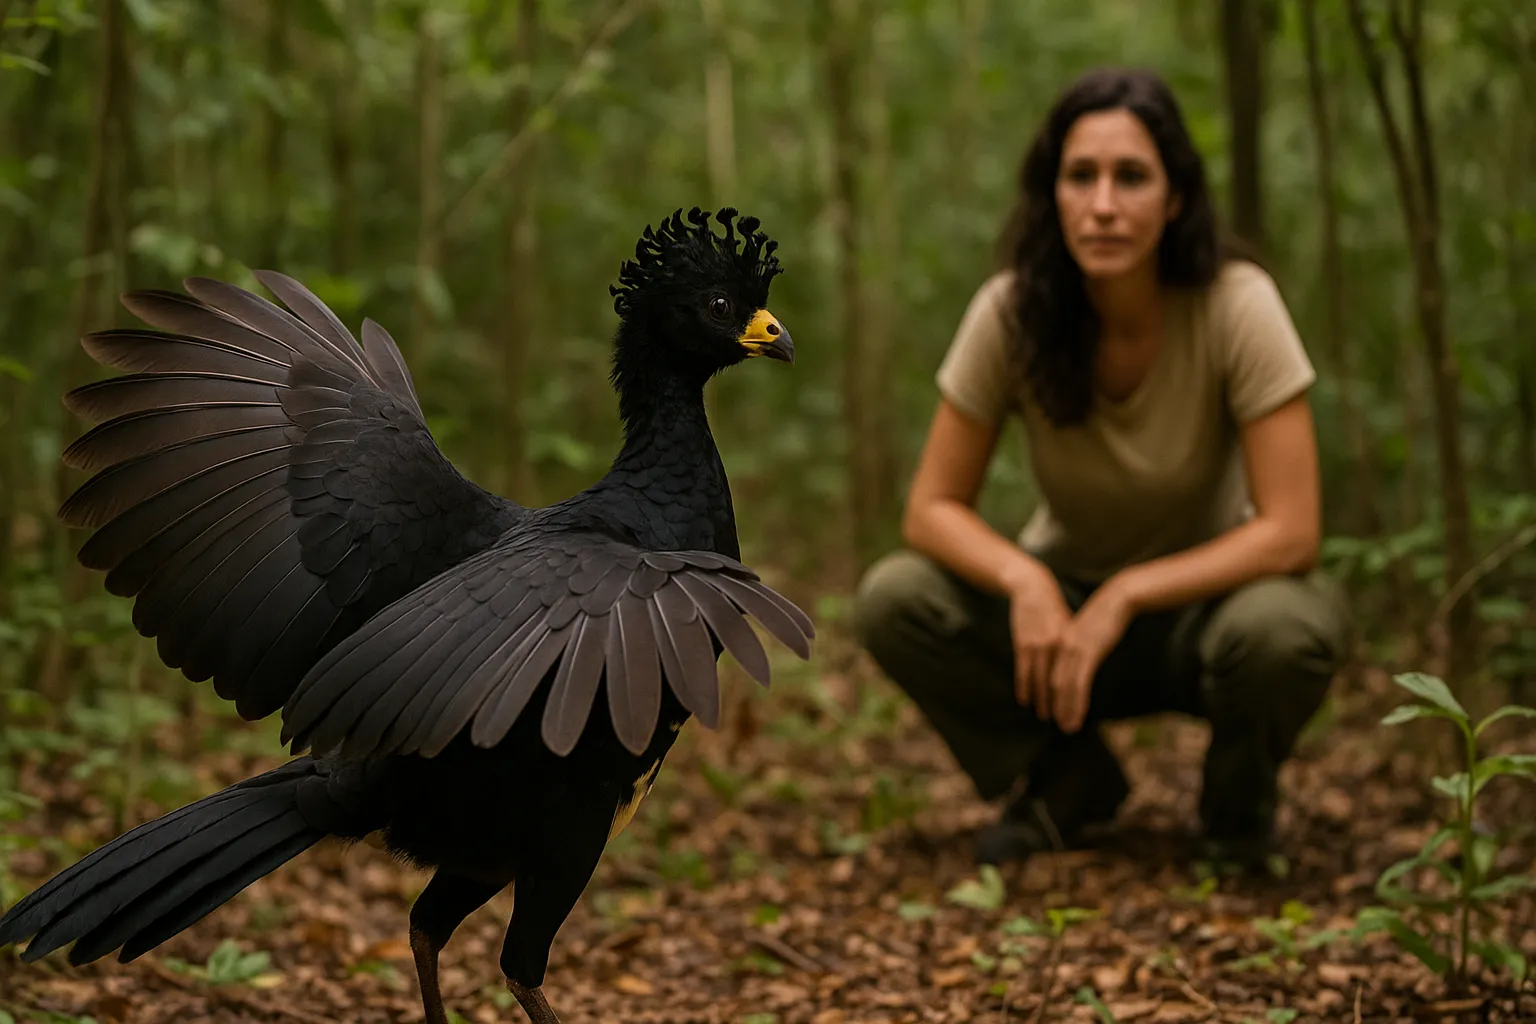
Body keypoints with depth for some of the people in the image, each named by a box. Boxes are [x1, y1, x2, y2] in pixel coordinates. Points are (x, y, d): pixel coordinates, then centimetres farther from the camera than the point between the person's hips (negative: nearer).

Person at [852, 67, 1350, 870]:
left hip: (1205, 595, -2)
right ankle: (1070, 782, 2)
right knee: (892, 601, -24)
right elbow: (932, 508, -13)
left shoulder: (1237, 305, -24)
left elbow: (1290, 531, -25)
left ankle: (1239, 804, -1)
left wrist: (1124, 597, -30)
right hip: (1069, 597, 2)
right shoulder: (1011, 312, -18)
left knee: (1277, 628, -37)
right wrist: (1024, 578, -33)